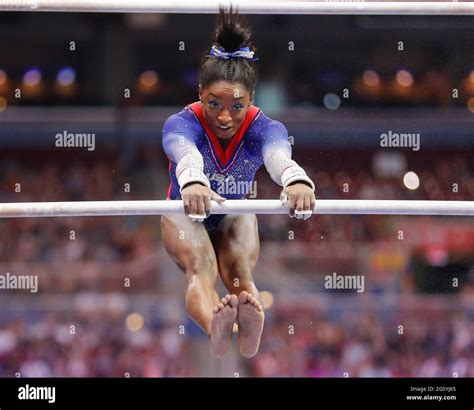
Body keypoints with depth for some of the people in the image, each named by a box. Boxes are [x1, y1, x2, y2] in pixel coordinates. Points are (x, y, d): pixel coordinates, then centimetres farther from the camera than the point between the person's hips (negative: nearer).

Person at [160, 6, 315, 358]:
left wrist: (295, 180, -78)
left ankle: (250, 328, -65)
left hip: (236, 217, 1)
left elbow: (277, 153, -52)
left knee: (241, 271, -32)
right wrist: (192, 181, -82)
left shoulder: (262, 127, -26)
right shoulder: (183, 123, -30)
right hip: (186, 217, -1)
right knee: (201, 268, -34)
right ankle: (215, 328, -66)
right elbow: (184, 151, -56)